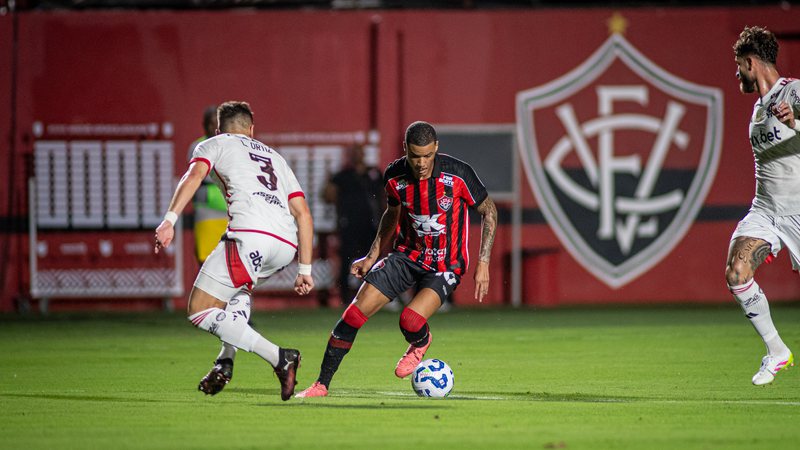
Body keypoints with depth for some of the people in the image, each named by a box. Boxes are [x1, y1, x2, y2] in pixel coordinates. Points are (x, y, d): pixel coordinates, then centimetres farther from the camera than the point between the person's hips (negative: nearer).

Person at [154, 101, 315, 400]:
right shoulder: (275, 157, 35)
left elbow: (194, 176, -1)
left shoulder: (214, 144, 22)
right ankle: (226, 362, 20)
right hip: (287, 245, 7)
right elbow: (303, 213, 25)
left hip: (251, 235, -6)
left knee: (199, 311, -1)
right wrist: (305, 269, 24)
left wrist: (169, 220, -12)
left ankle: (279, 358, -11)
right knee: (239, 289, 36)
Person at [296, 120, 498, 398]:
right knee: (354, 314, -9)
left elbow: (489, 211, -5)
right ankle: (322, 385, 4)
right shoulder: (394, 176, -8)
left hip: (445, 265, -4)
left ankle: (420, 343, 12)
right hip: (406, 255, 4)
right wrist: (372, 255, 11)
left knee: (411, 321, -27)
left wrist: (483, 263, -10)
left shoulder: (458, 174, -19)